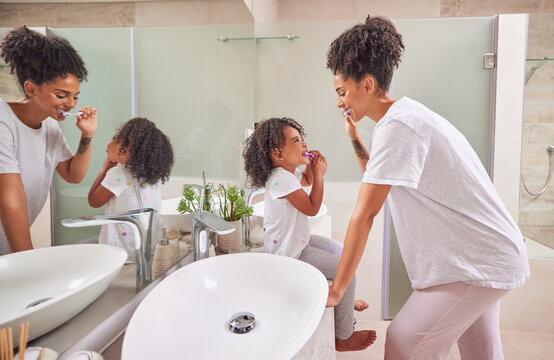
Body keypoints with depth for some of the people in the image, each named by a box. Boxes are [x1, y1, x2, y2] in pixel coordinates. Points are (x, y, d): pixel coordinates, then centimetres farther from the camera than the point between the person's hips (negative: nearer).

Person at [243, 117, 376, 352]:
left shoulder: (289, 172, 4)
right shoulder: (281, 179, -28)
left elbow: (306, 181, 26)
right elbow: (312, 208, -23)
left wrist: (310, 166, 4)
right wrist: (319, 174, -15)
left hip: (297, 240, 11)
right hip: (289, 253, -11)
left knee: (342, 251, 23)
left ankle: (344, 301, 45)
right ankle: (343, 337, 8)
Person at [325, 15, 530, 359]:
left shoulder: (396, 126, -24)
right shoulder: (404, 114, 7)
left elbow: (364, 215, -25)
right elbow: (379, 181, 17)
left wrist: (336, 290, -19)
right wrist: (355, 137, 6)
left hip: (481, 262, -10)